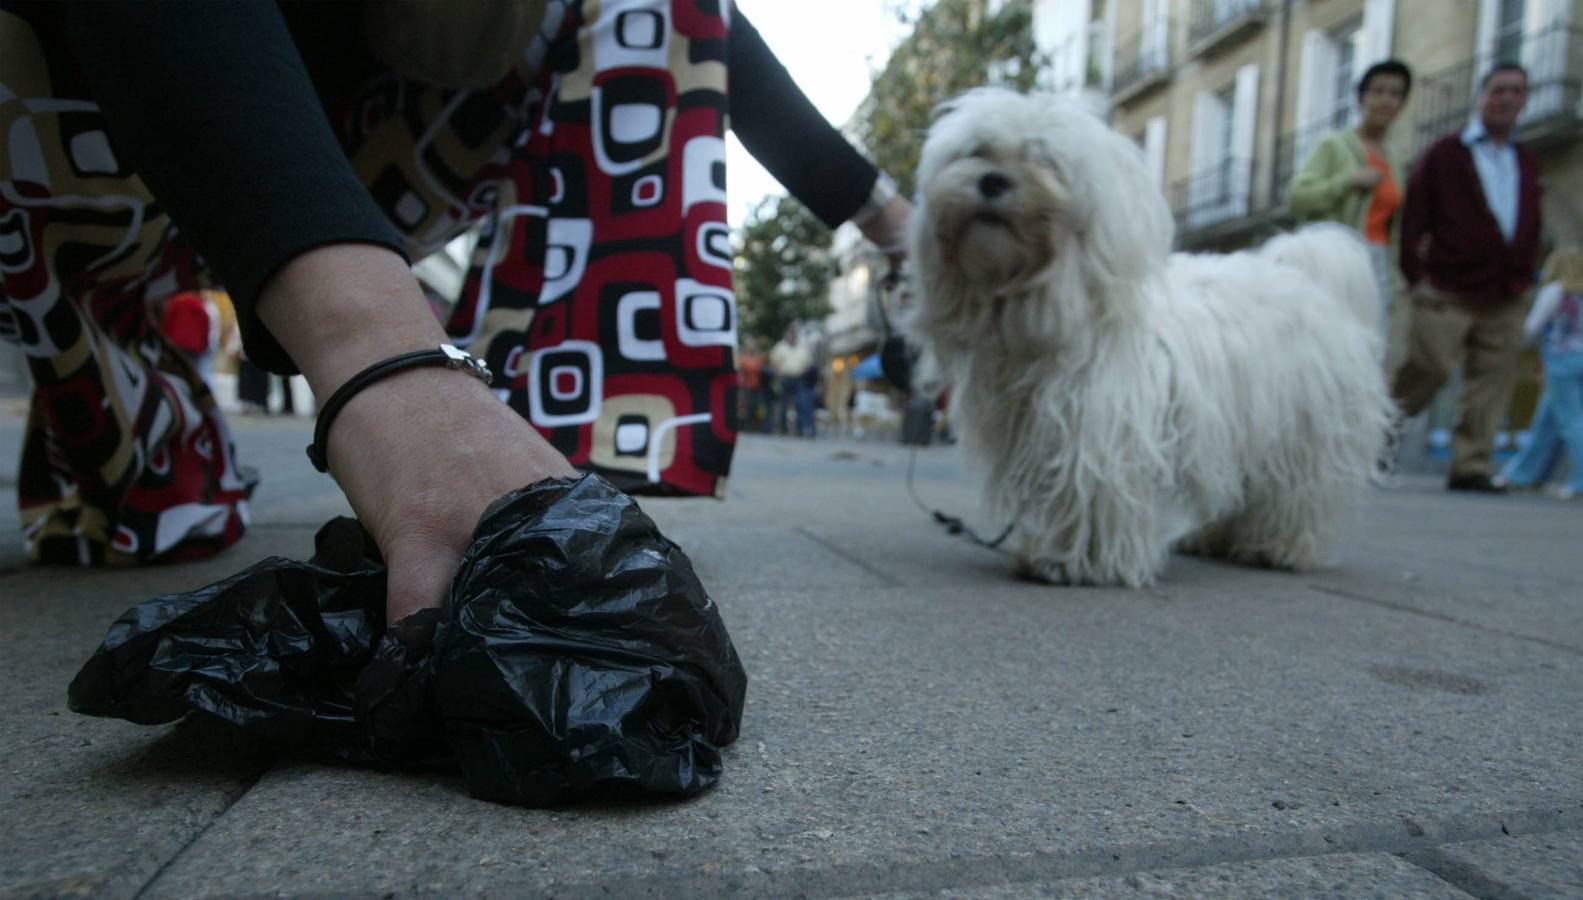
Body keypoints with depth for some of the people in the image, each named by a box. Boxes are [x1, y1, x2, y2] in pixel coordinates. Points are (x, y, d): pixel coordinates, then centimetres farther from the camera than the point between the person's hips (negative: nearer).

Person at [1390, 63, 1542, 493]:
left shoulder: (1527, 162, 18)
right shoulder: (1443, 154, 3)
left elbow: (1532, 228, 22)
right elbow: (1413, 220, -1)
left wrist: (1523, 276, 10)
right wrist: (1418, 277, -7)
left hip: (1504, 300, 5)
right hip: (1447, 295, -5)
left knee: (1494, 378, 0)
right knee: (1428, 370, -9)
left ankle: (1471, 467, 4)